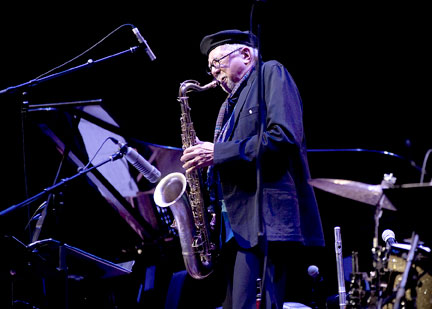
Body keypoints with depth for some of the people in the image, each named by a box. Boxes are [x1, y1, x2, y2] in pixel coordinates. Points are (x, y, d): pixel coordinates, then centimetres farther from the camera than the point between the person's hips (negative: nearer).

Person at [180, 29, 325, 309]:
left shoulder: (271, 74, 5)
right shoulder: (230, 105, 30)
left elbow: (284, 137, -12)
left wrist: (218, 152, -10)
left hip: (267, 220, -9)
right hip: (237, 228, 9)